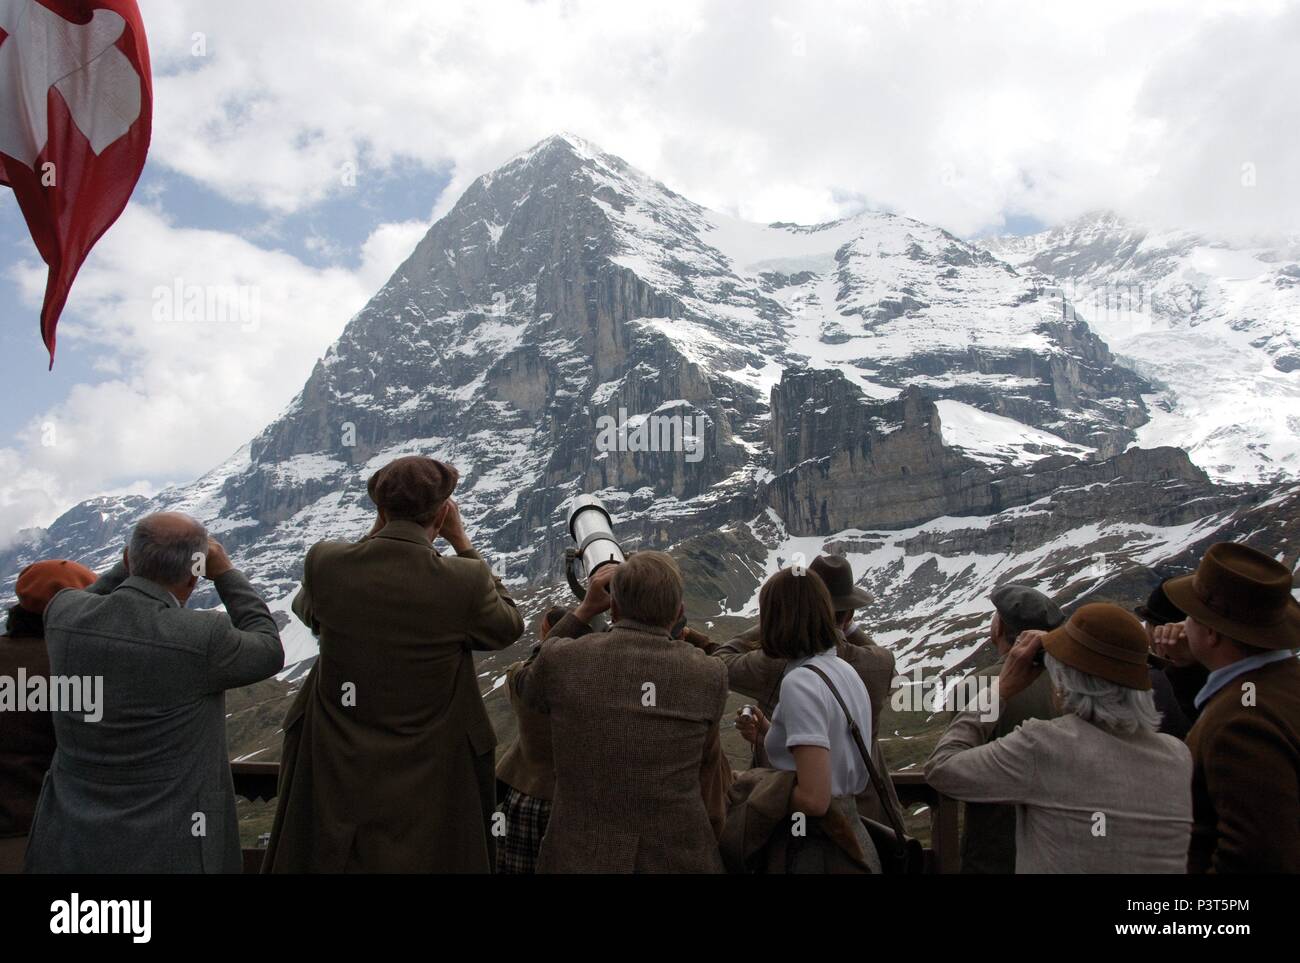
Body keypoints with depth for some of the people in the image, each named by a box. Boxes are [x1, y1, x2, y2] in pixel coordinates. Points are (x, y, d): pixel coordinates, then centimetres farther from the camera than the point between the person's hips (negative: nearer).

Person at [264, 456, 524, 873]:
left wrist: (374, 535, 6)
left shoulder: (324, 561, -13)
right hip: (426, 784, -2)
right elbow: (509, 627, 1)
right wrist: (461, 541, 1)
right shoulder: (465, 581, -20)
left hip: (333, 777, 2)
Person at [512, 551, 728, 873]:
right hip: (680, 859, 1)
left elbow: (526, 685, 10)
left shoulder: (561, 658, -14)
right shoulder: (709, 675, -13)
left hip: (580, 858, 0)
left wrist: (584, 610, 9)